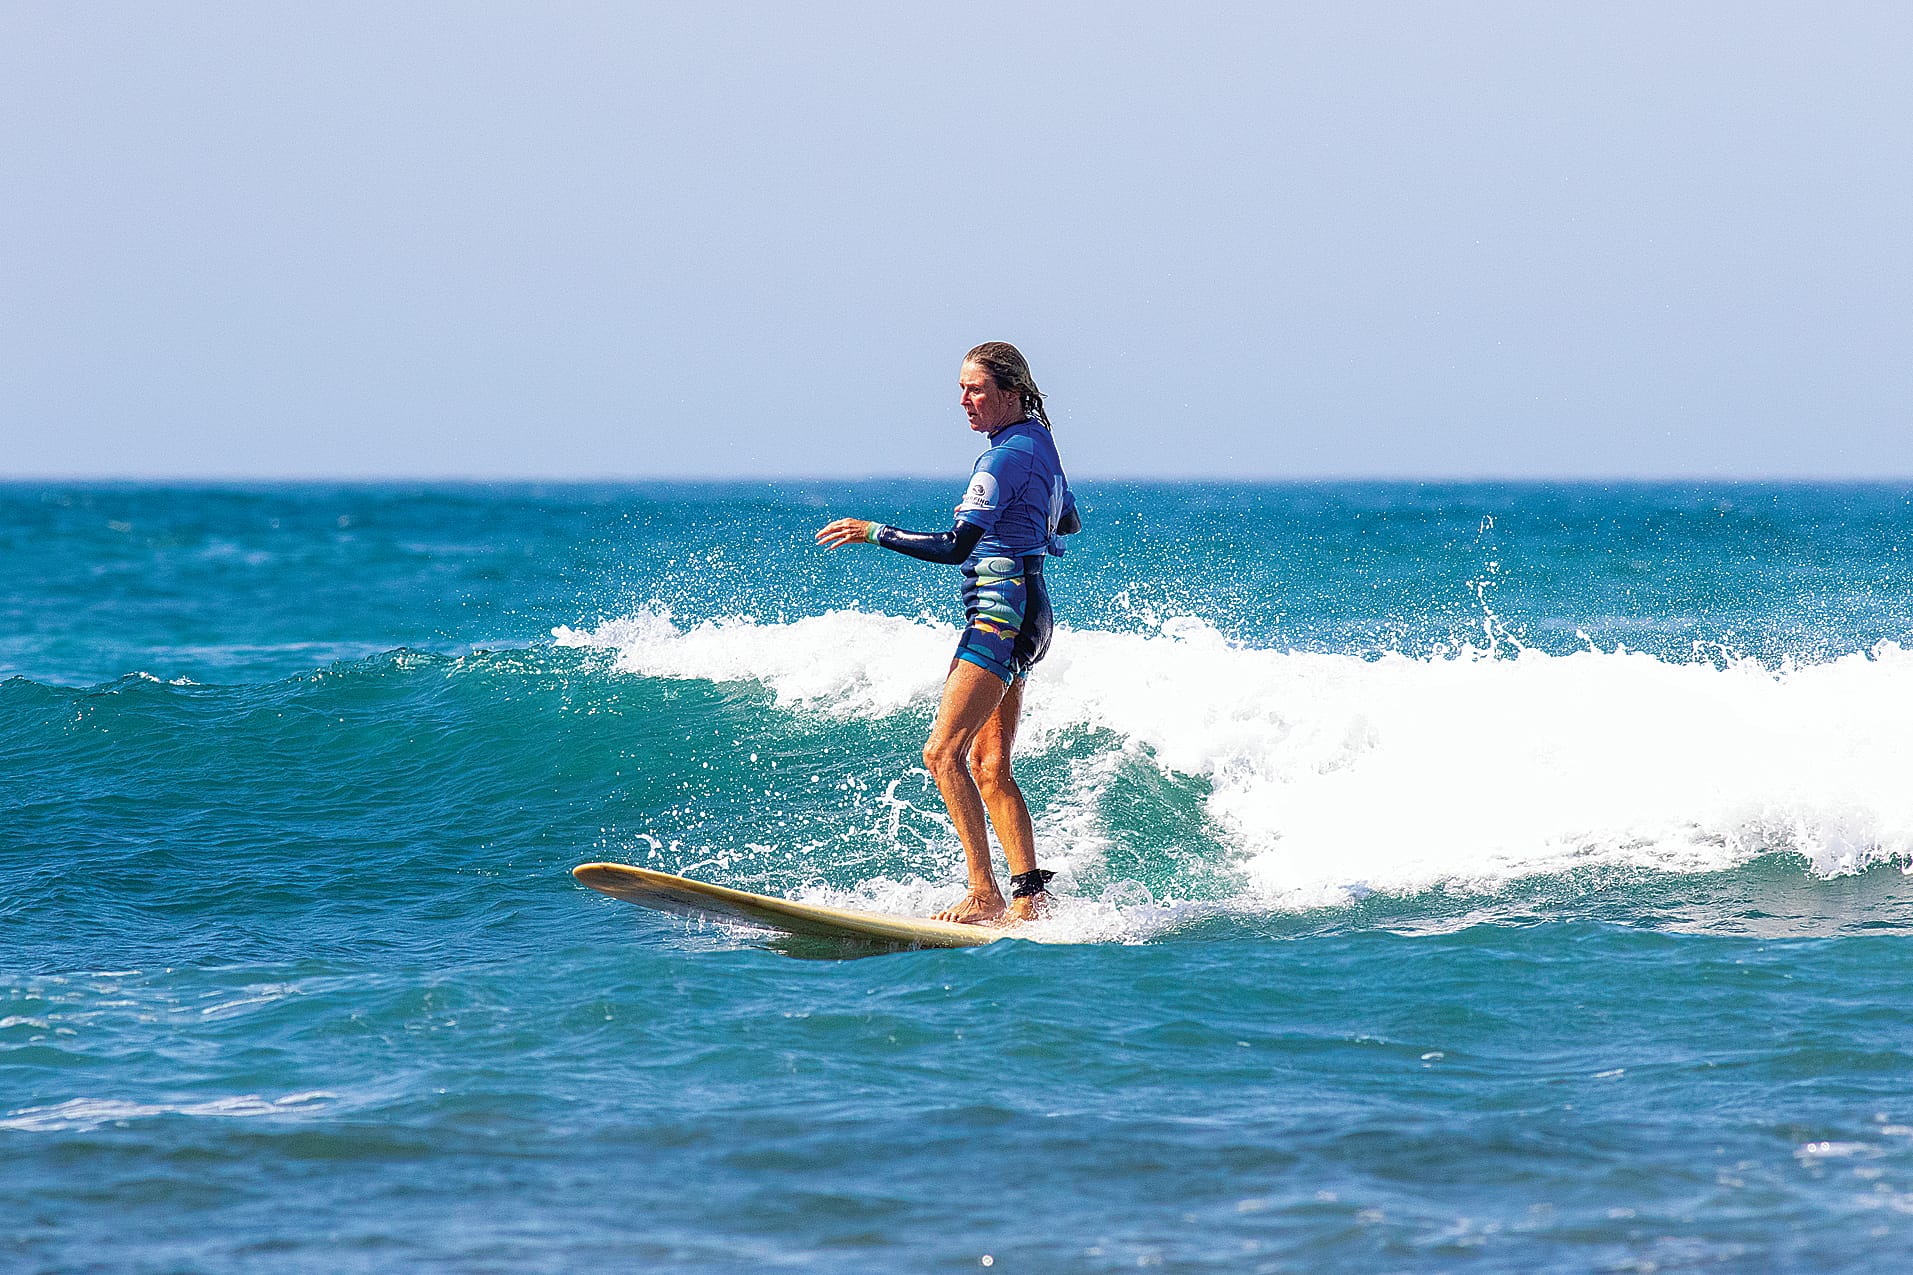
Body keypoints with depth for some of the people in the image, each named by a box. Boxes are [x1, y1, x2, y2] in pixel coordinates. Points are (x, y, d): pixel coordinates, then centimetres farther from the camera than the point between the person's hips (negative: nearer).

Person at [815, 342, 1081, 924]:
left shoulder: (1006, 457, -15)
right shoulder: (1040, 443, 14)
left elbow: (956, 547, -23)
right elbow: (1068, 522, 30)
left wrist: (872, 532, -19)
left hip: (1000, 613, -10)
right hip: (1026, 615, 10)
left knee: (944, 752, -17)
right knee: (989, 765, 10)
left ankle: (984, 894, -21)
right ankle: (1031, 897, 7)